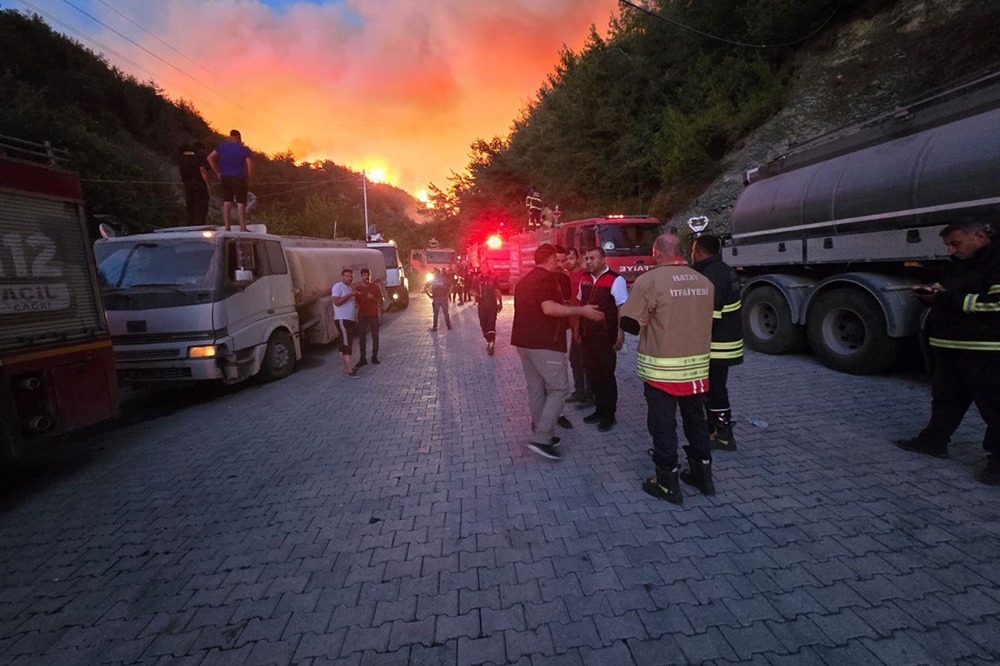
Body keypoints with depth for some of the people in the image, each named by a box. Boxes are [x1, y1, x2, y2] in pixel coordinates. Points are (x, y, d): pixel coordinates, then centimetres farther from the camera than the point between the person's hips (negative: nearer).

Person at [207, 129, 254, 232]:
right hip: (239, 178, -5)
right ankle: (242, 227, -8)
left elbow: (210, 158, 8)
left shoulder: (222, 147, 10)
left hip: (225, 177, 5)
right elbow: (250, 166, -13)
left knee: (227, 201, 11)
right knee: (241, 203, -5)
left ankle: (227, 226, 10)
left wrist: (218, 172, 11)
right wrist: (249, 178, 1)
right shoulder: (245, 150, -3)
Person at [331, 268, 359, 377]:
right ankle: (349, 370, -17)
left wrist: (356, 303, 9)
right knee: (346, 344, -14)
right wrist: (349, 295, -20)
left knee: (349, 343, 12)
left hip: (351, 319, 9)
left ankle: (347, 367, 18)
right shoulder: (338, 287, -8)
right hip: (342, 319, -9)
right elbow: (337, 302, -19)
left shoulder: (351, 288, 18)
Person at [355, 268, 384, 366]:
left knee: (375, 336, 4)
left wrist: (373, 297, -16)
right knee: (362, 337, -1)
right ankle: (363, 358, 3)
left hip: (374, 315, 0)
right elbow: (356, 302, 8)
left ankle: (374, 356, 12)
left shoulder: (375, 287, 1)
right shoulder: (358, 289, 2)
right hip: (362, 315, 0)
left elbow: (382, 300, 1)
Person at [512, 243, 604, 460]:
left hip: (523, 341, 9)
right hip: (545, 343, -9)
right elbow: (549, 308, -22)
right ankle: (540, 439, -9)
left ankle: (542, 435, 20)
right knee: (557, 389, -3)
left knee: (536, 389, 13)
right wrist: (582, 310, -14)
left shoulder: (524, 280, 19)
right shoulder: (547, 277, -10)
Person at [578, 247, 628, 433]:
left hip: (606, 337, -6)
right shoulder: (584, 280, 9)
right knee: (592, 374, 13)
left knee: (606, 376, 4)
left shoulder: (615, 280, -9)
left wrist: (620, 334, -17)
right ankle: (599, 409, 28)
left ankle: (609, 415, 17)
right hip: (587, 337, 6)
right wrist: (578, 331, 14)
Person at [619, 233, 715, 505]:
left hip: (663, 370, -6)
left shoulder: (649, 281, -15)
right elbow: (701, 319, 14)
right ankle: (702, 474, 33)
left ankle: (668, 485, 16)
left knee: (663, 424, 6)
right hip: (698, 367, 6)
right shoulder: (705, 282, 4)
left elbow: (630, 324, -14)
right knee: (696, 419, 19)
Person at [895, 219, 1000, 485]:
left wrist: (946, 298, -19)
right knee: (945, 398, 16)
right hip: (949, 346, 9)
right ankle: (934, 440, 27)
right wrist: (931, 295, 6)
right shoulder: (958, 265, 18)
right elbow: (951, 298, 28)